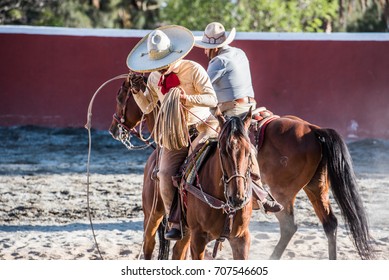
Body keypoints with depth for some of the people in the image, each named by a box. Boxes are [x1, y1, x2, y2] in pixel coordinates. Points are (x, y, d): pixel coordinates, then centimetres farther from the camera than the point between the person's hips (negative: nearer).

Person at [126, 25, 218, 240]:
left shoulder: (193, 70, -8)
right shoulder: (154, 77, 7)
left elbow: (212, 99, -12)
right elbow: (146, 107, 18)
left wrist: (187, 99, -27)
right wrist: (137, 91, -1)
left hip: (202, 128, -4)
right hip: (174, 135, 4)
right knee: (166, 174, -17)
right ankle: (175, 223, -8)